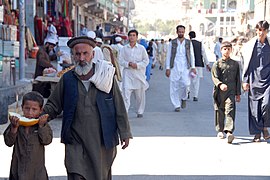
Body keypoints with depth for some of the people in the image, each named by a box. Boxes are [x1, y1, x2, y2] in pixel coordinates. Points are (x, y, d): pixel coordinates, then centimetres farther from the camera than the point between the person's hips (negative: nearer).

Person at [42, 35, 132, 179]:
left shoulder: (106, 76, 0)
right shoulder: (67, 79, 2)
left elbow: (119, 107, 3)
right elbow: (53, 105, 8)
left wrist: (124, 133, 3)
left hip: (103, 142, 0)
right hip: (76, 143, 0)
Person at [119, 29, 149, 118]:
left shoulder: (141, 48, 4)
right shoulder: (124, 48, 5)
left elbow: (146, 61, 2)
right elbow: (120, 60, 3)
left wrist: (137, 65, -13)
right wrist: (128, 64, -15)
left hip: (139, 73, 1)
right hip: (128, 73, 0)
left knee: (140, 94, 8)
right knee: (126, 92, -13)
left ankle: (139, 111, 23)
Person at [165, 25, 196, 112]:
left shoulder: (188, 43, 9)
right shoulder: (172, 43, 6)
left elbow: (191, 55, 10)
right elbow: (168, 56, 6)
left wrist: (193, 67, 0)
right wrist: (167, 68, -1)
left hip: (185, 67, 0)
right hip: (174, 68, 0)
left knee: (185, 84, -19)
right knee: (174, 87, -1)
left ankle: (184, 98, 9)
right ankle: (176, 105, 8)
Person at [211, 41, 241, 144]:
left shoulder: (235, 64, 10)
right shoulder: (217, 64, 3)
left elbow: (238, 80, 13)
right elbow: (214, 77, -6)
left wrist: (238, 94, 11)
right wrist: (220, 84, -26)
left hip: (231, 91, 0)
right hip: (219, 92, 0)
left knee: (230, 110, -14)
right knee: (219, 111, 9)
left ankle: (229, 132, -24)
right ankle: (220, 131, 25)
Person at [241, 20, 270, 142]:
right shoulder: (250, 45, 4)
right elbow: (246, 64, 7)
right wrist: (245, 80, 3)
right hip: (254, 80, 1)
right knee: (254, 107, 3)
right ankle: (257, 133, 15)